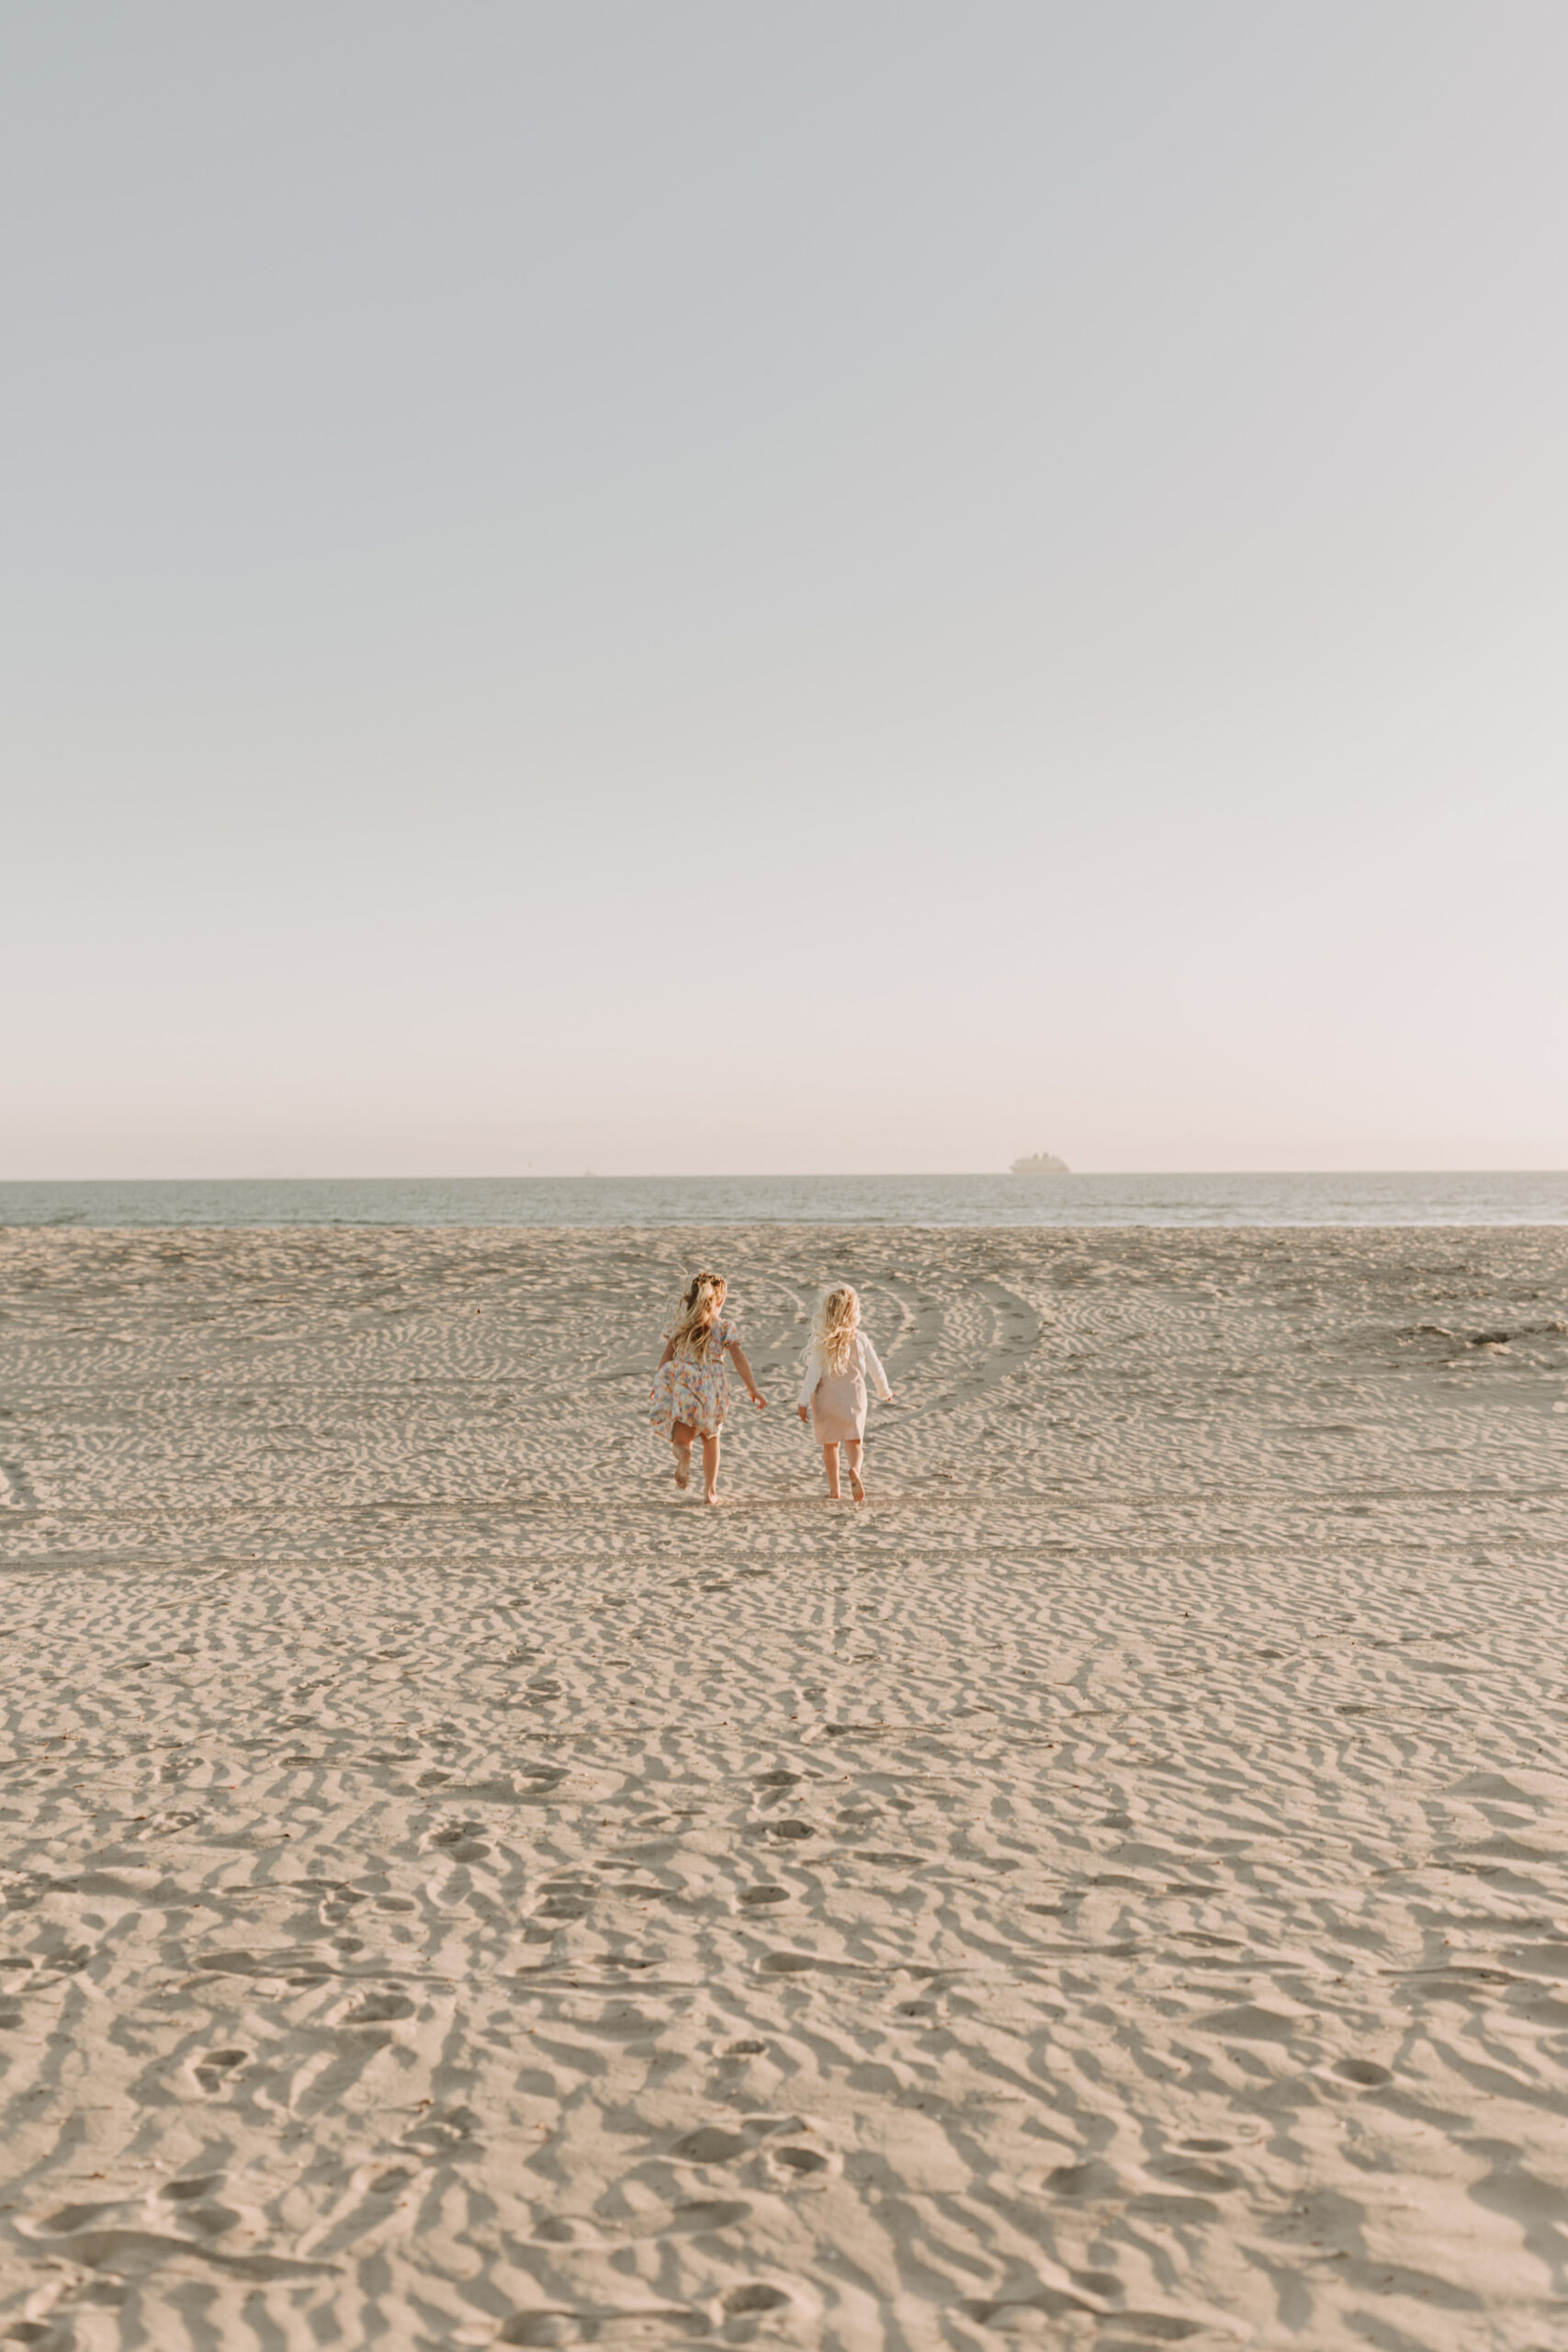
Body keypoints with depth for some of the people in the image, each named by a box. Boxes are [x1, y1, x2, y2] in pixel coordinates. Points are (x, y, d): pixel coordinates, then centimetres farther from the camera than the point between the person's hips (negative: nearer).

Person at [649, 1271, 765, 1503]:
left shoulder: (681, 1324, 7)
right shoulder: (725, 1326, 0)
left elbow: (666, 1358, 8)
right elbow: (738, 1358, -7)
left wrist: (659, 1386, 16)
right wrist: (753, 1388, -6)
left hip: (681, 1386, 0)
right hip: (711, 1386, 0)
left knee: (681, 1439, 2)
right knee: (710, 1439, 20)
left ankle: (684, 1453, -35)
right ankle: (710, 1490, 17)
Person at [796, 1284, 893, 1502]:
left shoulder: (821, 1341, -10)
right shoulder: (859, 1339, -5)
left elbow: (813, 1373, -12)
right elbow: (875, 1369, 4)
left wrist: (803, 1401, -5)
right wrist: (884, 1392, 21)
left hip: (826, 1396, 0)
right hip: (853, 1396, 0)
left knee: (830, 1444, 14)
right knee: (853, 1441, 2)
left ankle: (834, 1490, 17)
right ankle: (854, 1470, -30)